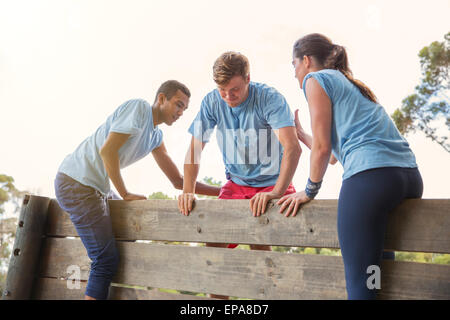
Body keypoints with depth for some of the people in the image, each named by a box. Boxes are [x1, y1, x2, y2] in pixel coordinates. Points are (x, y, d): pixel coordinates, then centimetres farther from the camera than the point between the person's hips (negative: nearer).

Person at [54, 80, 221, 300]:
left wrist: (222, 191, 6)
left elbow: (178, 181, 12)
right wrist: (125, 194, -13)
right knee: (106, 260, -11)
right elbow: (107, 151, -21)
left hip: (97, 189, 10)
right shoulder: (139, 108, -12)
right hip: (76, 182, -10)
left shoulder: (156, 136, 14)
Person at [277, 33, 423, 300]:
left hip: (369, 176, -9)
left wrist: (309, 191, 9)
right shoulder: (351, 83, 31)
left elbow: (323, 146, -2)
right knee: (380, 267, 18)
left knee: (359, 280, -7)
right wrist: (302, 136, 48)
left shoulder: (316, 79, 7)